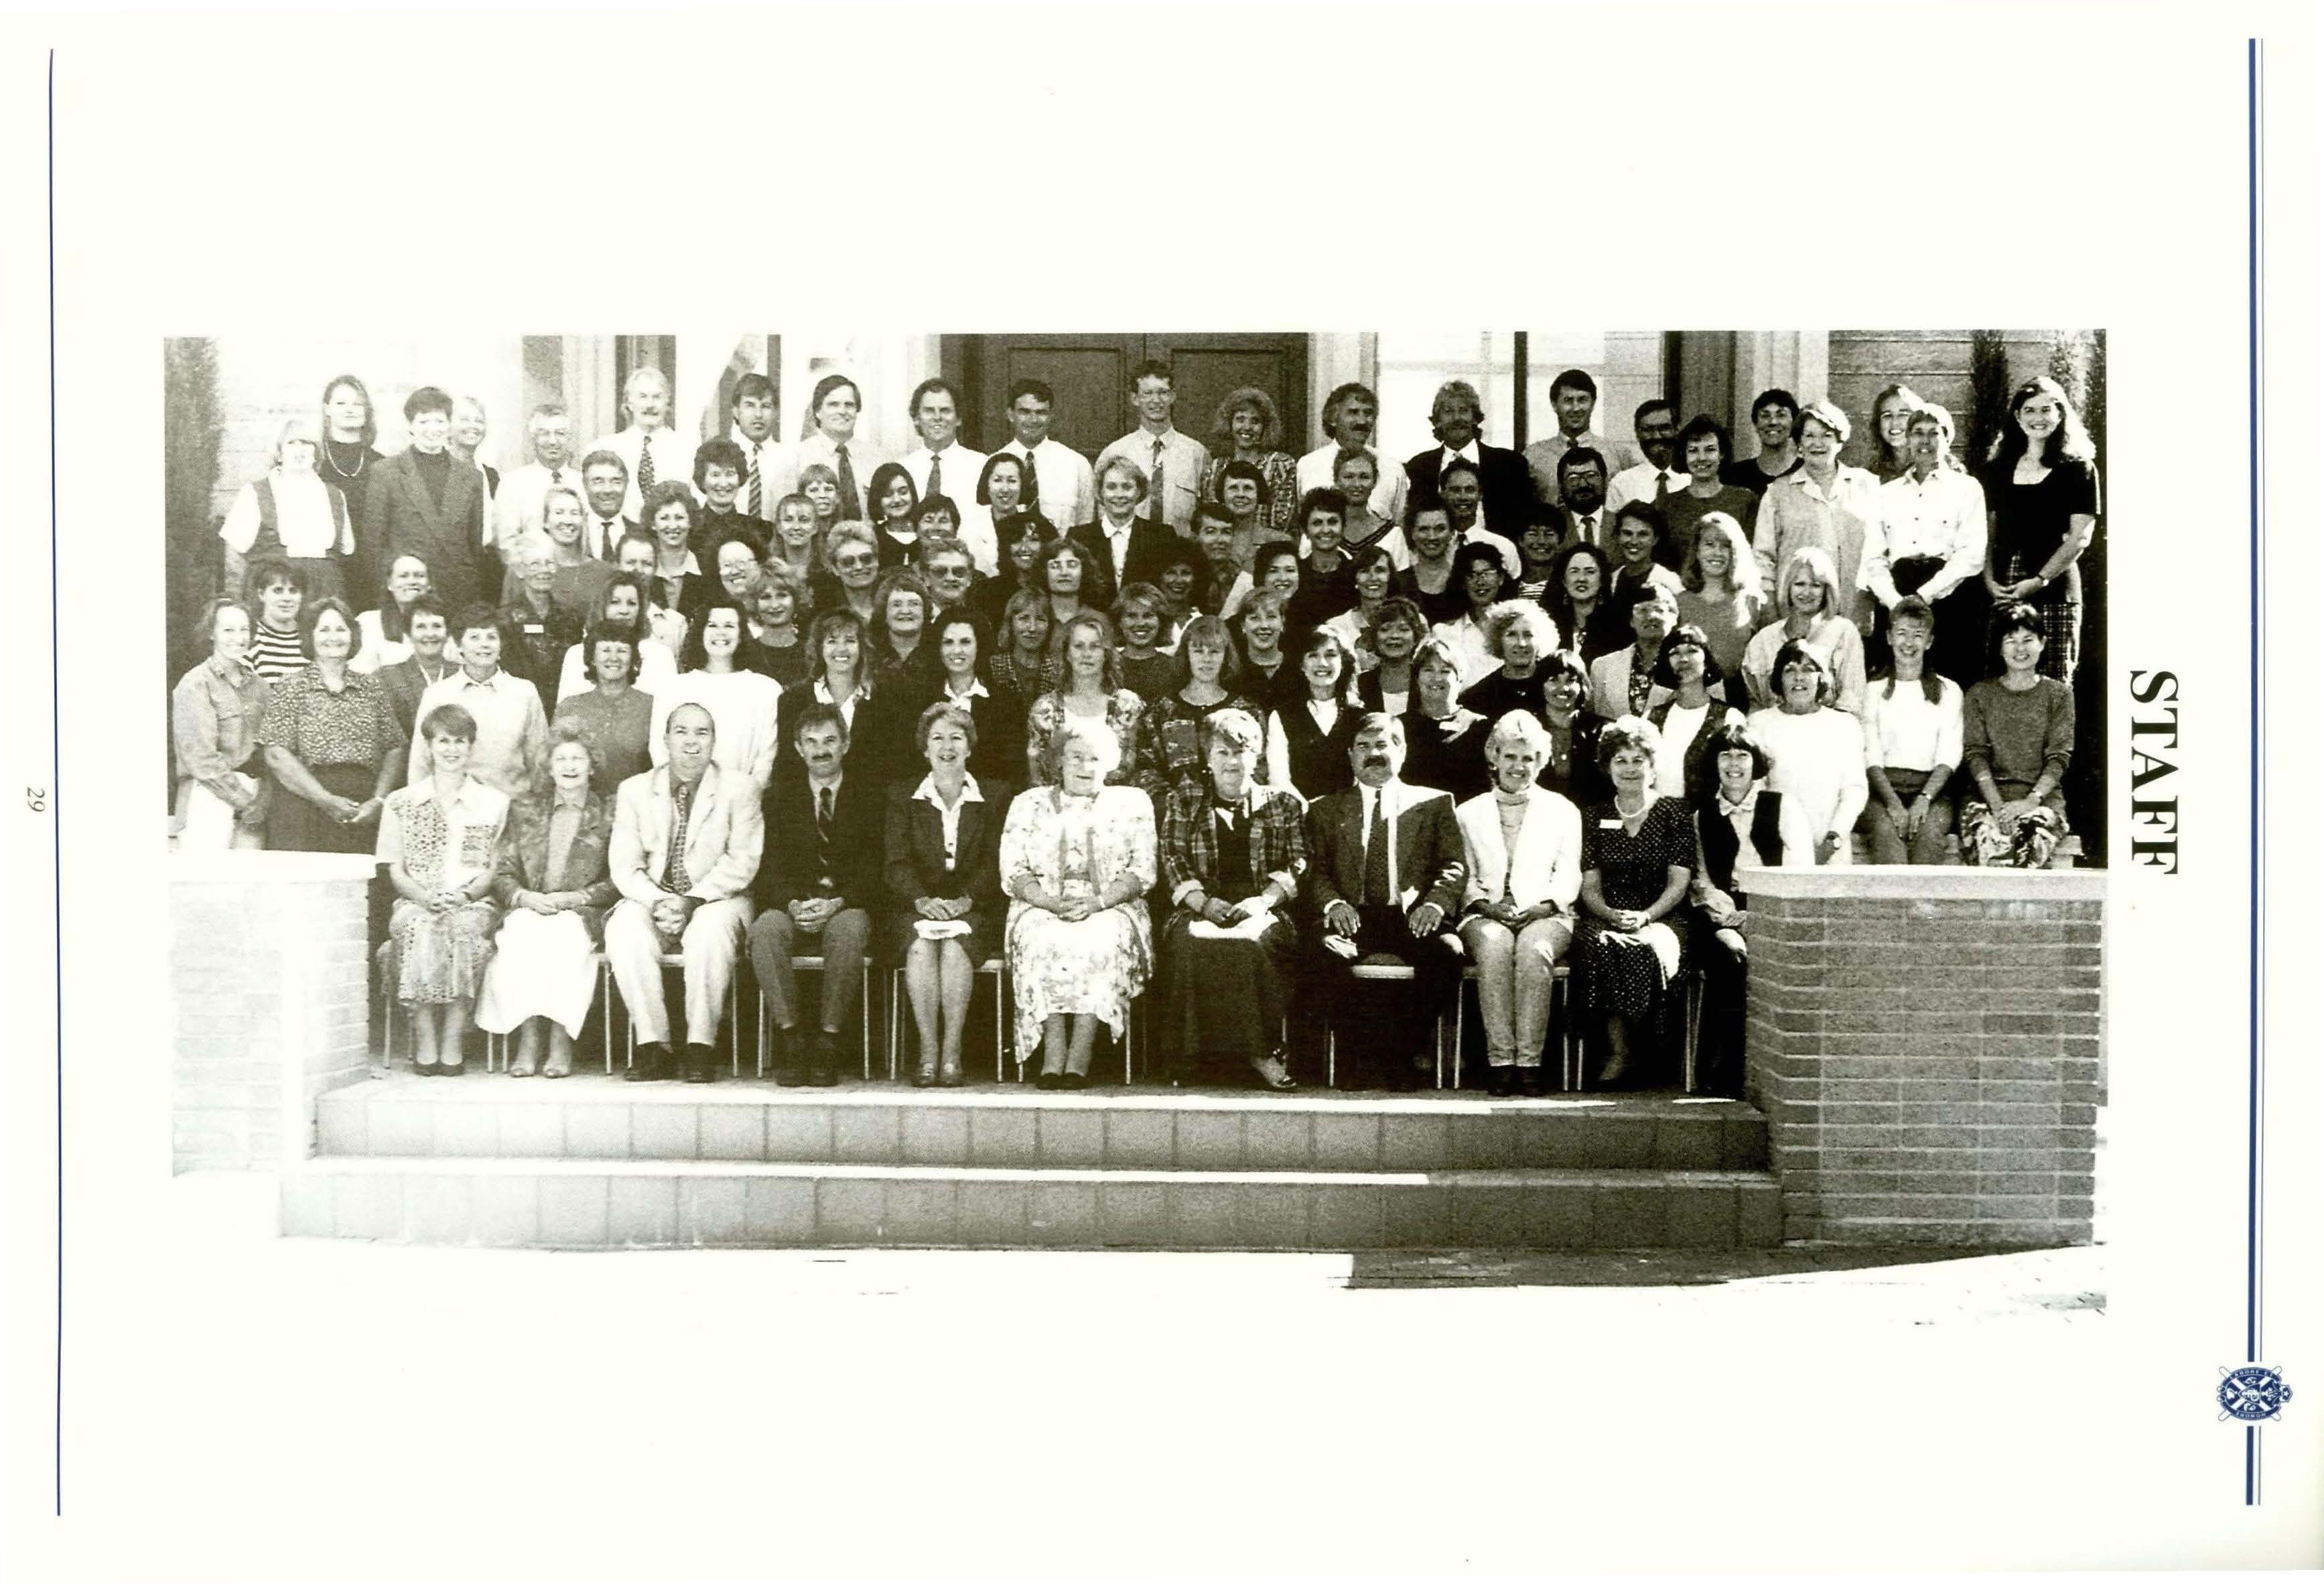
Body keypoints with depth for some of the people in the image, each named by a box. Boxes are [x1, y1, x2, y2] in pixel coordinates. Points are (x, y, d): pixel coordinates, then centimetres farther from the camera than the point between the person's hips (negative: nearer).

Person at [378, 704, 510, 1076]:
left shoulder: (495, 803, 14)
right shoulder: (400, 803, 14)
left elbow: (496, 869, 8)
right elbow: (396, 871, 9)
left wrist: (465, 895, -12)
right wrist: (425, 896, -12)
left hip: (474, 903, 0)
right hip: (415, 902, 0)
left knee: (465, 927, -37)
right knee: (421, 927, -37)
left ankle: (453, 1043, -32)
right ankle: (424, 1043, -33)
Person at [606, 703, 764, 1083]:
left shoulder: (740, 789, 4)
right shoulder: (634, 790, 10)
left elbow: (741, 862, -5)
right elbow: (623, 865, 2)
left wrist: (693, 901, -18)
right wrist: (657, 901, -17)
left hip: (715, 900, -2)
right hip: (651, 900, 2)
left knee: (710, 928, -36)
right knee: (625, 928, -31)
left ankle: (701, 1048, -26)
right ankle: (652, 1046, -24)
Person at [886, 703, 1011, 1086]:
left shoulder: (995, 795, 10)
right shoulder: (900, 797, 12)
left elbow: (994, 862, 1)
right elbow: (897, 862, 1)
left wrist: (964, 900, -16)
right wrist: (923, 900, -18)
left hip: (973, 908, -1)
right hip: (914, 907, 1)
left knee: (955, 944, -33)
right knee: (921, 943, -32)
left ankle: (952, 1051, -31)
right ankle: (928, 1051, -31)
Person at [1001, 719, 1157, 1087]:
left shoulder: (1132, 804, 13)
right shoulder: (1029, 804, 15)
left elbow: (1142, 872, 4)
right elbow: (1013, 872, 6)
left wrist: (1097, 902, -13)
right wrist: (1053, 903, -14)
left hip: (1110, 908, -1)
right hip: (1043, 908, 1)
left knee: (1103, 940, -35)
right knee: (1044, 943, -34)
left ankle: (1080, 1058, -38)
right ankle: (1054, 1056, -37)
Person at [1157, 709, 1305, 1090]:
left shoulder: (1283, 803, 16)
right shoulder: (1182, 801, 17)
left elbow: (1298, 864, 6)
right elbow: (1172, 859, 7)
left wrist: (1264, 900, -12)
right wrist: (1205, 903, -11)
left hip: (1264, 910, -1)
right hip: (1201, 909, 1)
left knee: (1252, 942, -37)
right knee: (1189, 944, -35)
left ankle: (1261, 1049, -30)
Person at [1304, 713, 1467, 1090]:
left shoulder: (1433, 803, 18)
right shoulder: (1326, 809, 21)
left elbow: (1454, 868, 8)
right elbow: (1316, 871, 9)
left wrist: (1435, 904, -13)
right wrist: (1332, 903, -12)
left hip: (1412, 918, 0)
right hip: (1353, 917, 0)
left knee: (1447, 953, -33)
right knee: (1327, 954, -34)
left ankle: (1401, 1049, -15)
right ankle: (1360, 1053, -17)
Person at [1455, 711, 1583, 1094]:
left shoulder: (1563, 811, 18)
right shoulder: (1468, 813, 21)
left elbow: (1568, 875, 9)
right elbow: (1463, 875, 12)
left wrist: (1546, 905, -10)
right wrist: (1486, 904, -8)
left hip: (1544, 916, 0)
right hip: (1486, 916, 0)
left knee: (1534, 949, -36)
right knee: (1494, 946, -36)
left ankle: (1529, 1060, -38)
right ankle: (1500, 1060, -38)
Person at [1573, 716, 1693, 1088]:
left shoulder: (1673, 814, 9)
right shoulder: (1596, 818, 17)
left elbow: (1678, 883, 2)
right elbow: (1590, 886, 11)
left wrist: (1645, 917, -14)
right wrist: (1611, 915, -10)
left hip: (1661, 918, -1)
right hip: (1606, 919, 2)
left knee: (1643, 951, -37)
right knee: (1599, 948, -35)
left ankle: (1625, 1054, -21)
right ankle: (1620, 1052, -28)